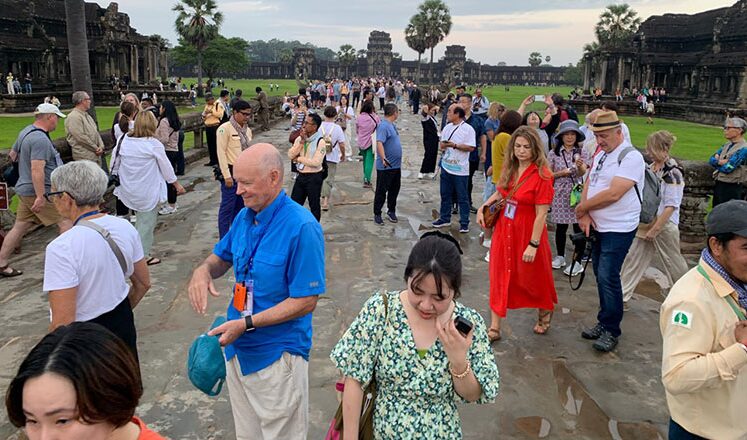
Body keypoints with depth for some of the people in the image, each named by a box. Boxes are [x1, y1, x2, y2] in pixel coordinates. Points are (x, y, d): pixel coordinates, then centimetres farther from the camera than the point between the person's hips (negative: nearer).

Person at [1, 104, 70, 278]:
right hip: (38, 191, -10)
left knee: (19, 227, 14)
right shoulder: (40, 139, -21)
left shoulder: (25, 132, 11)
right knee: (66, 221, -1)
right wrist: (41, 196, -28)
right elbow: (37, 169, -28)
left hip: (25, 190, 10)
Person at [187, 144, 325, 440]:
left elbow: (305, 301, -22)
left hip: (277, 356, -7)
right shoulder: (244, 218, -1)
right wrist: (204, 270, -9)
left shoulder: (302, 227, -23)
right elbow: (221, 258, 15)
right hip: (238, 347, 7)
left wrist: (247, 323, -24)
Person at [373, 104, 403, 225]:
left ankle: (391, 211, 29)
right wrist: (383, 159, -40)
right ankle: (377, 214, 12)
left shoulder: (391, 124, 12)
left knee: (394, 190, 16)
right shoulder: (384, 126, -18)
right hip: (386, 166, -9)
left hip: (396, 165, 9)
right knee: (381, 191, 2)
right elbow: (379, 143, -30)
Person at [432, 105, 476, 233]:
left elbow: (471, 147, -15)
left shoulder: (468, 129, -9)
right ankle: (445, 219, 28)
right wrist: (442, 145, -8)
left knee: (463, 198, 2)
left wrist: (455, 145, -20)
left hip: (460, 170, -6)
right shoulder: (447, 127, 12)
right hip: (446, 167, 7)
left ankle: (464, 223, 10)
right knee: (445, 195, 15)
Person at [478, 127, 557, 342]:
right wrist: (483, 207, 3)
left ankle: (545, 311, 45)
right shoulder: (509, 169, 1)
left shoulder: (541, 175, -18)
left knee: (532, 276, 13)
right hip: (504, 230, 6)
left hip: (527, 233, -6)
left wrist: (533, 244, -21)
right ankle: (494, 327, 18)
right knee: (500, 276, 8)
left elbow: (541, 214, -19)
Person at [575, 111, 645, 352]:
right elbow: (588, 185, 9)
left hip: (619, 230, -8)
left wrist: (582, 208, -11)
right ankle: (604, 322, 26)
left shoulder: (631, 158, -15)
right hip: (598, 226, 8)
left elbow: (612, 194, -23)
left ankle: (611, 331, 5)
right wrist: (585, 214, -7)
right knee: (601, 276, 13)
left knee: (608, 277, -9)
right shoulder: (600, 155, 12)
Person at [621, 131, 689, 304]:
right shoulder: (651, 167, 5)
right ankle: (622, 295, 12)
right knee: (633, 259, 5)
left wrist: (655, 229, -18)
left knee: (673, 264, 9)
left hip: (664, 225, -7)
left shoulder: (673, 173, -17)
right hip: (646, 222, 7)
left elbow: (671, 206, -19)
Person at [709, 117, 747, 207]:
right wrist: (720, 161, -14)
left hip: (732, 189, -8)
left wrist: (716, 162, -3)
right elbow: (711, 159, 7)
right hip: (719, 185, 8)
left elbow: (727, 168, -21)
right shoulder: (727, 145, 11)